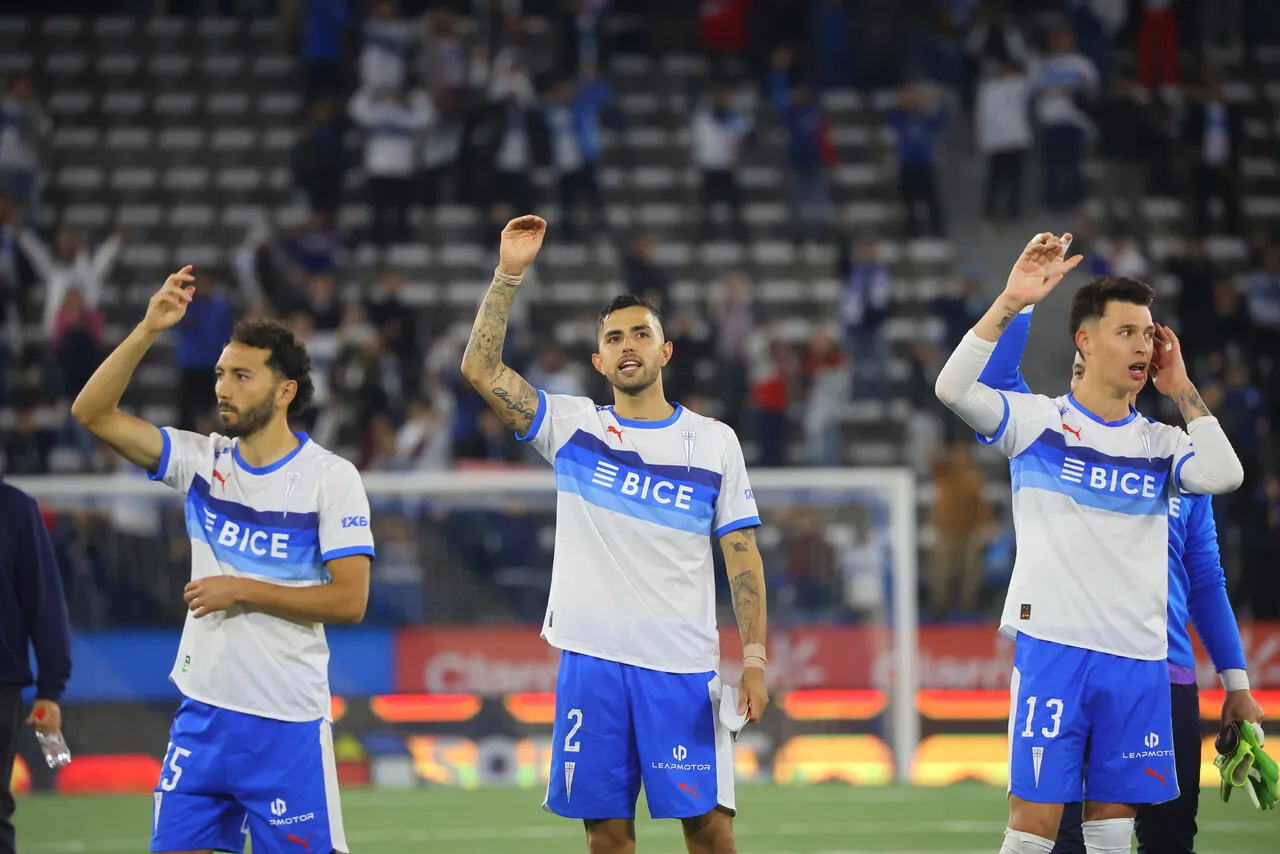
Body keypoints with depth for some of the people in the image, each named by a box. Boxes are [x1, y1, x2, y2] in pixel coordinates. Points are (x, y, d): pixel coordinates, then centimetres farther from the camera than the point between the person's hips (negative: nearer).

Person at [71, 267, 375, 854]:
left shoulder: (331, 477, -7)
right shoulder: (202, 460, 5)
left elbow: (350, 600, -12)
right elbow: (93, 413, -2)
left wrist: (242, 591, -14)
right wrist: (148, 330, -12)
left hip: (287, 722, -4)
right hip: (203, 712, 4)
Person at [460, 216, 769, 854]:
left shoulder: (714, 442, 7)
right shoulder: (573, 426, 7)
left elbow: (742, 555, 5)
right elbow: (480, 369, -2)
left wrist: (754, 657, -4)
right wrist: (509, 274, -9)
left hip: (682, 666, -1)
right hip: (591, 660, 1)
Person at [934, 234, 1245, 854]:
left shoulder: (1159, 443, 13)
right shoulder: (1039, 420, 3)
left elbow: (1224, 476, -5)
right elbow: (953, 388, -12)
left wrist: (1180, 390, 3)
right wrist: (1011, 302, -20)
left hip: (1137, 658, 4)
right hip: (1053, 643, -4)